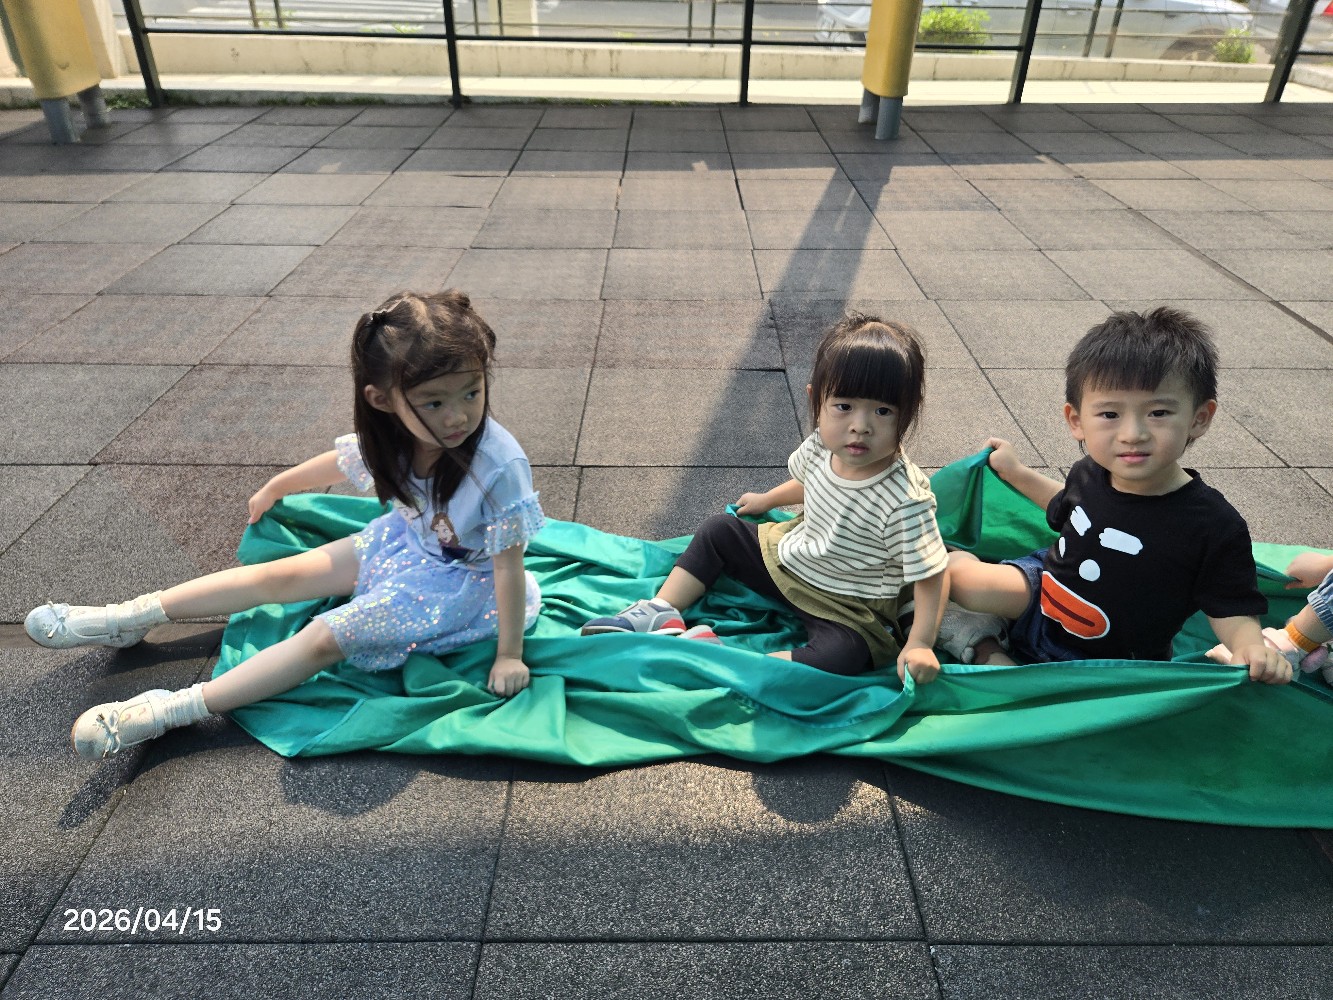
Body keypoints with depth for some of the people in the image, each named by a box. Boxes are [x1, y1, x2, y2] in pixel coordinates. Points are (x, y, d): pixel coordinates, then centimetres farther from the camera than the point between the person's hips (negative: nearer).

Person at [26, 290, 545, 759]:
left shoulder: (500, 467, -36)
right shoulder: (391, 435, -18)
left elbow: (509, 566, -26)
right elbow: (339, 463, 5)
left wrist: (509, 654, -19)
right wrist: (275, 488, 22)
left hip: (455, 579, -5)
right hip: (405, 540, 5)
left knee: (327, 636, -16)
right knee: (279, 576, 3)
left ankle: (175, 709, -11)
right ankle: (130, 617, 15)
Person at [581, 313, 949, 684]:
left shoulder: (906, 501, -32)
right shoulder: (819, 447, -13)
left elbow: (930, 575, -24)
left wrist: (919, 643, -31)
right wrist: (768, 500, 25)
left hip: (847, 608, -6)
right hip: (787, 554, 7)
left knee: (843, 655, -35)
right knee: (718, 529, 8)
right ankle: (662, 613, 3)